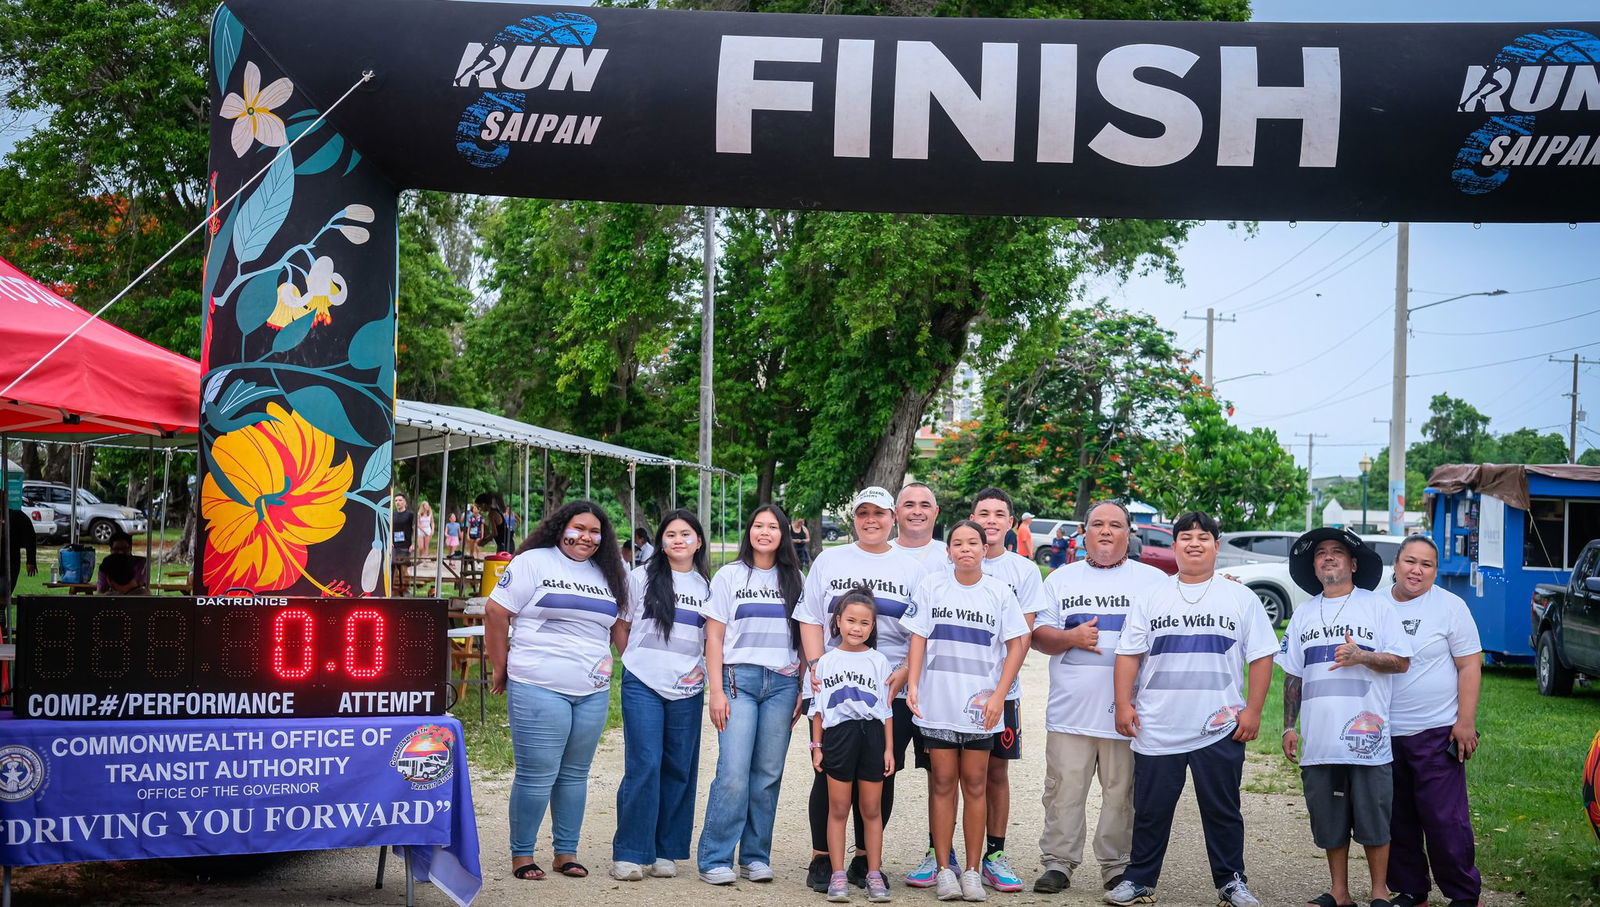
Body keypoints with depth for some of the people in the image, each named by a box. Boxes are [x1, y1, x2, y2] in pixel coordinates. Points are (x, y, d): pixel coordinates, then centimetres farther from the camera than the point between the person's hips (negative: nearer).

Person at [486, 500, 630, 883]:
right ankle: (521, 854, 12)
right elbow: (496, 614, -5)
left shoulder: (607, 575, 13)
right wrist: (501, 670, -1)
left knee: (575, 774, 12)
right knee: (537, 775, -2)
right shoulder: (533, 563, -3)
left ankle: (567, 852, 22)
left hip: (592, 693, 5)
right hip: (539, 689, -5)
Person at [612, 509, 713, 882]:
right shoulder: (641, 578, 4)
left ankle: (666, 851, 15)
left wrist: (704, 667, 2)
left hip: (687, 689, 3)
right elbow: (621, 627, 10)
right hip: (643, 685, -3)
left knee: (679, 770, 5)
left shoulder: (708, 585, 10)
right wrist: (635, 661, 6)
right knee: (643, 767, -8)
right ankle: (629, 854, -1)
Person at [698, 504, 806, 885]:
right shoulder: (730, 575, 7)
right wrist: (715, 690, -5)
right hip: (739, 679, -2)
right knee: (733, 773, -11)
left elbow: (806, 638, 13)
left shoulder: (795, 580, 12)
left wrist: (805, 690, 6)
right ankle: (715, 860, -3)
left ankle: (755, 857, 12)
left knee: (768, 775, 2)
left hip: (783, 683, 2)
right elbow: (714, 636, 4)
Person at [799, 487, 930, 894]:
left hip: (892, 692, 1)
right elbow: (810, 620, 9)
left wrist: (904, 673, -8)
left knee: (881, 776, 3)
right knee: (829, 773, 0)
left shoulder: (912, 569, 10)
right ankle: (821, 859, 13)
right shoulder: (829, 561, 11)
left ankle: (865, 860, 17)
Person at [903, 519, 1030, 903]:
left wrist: (998, 695, -6)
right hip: (937, 702, 0)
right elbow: (918, 638, 3)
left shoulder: (999, 592, 2)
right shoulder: (931, 586, 3)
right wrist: (912, 685, -7)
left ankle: (972, 871, 12)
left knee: (975, 786, 5)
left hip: (980, 705, 0)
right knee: (942, 784, 3)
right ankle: (944, 869, 10)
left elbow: (1017, 644, 2)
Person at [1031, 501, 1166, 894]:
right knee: (1064, 789, 1)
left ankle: (1118, 865, 13)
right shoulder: (1061, 579, 14)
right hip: (1071, 709, 1)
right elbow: (1038, 636, 10)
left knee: (1122, 792, 2)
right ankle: (1058, 862, 9)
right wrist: (1071, 637, -8)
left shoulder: (1154, 580, 10)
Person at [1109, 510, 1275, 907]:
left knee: (1223, 812, 8)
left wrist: (1252, 711, -2)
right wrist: (1124, 703, -1)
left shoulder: (1240, 599, 5)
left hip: (1219, 729, -1)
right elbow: (1129, 655, 8)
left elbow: (1261, 657, 4)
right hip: (1156, 729, 1)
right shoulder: (1152, 599, 9)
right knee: (1150, 811, 7)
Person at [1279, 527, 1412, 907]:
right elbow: (1293, 675, 16)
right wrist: (1289, 726, 11)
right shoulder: (1304, 614, 13)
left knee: (1373, 820, 2)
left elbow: (1401, 662, -2)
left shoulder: (1377, 606, 2)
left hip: (1368, 738, -4)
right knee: (1330, 822, 9)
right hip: (1319, 739, 4)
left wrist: (1362, 656, -18)